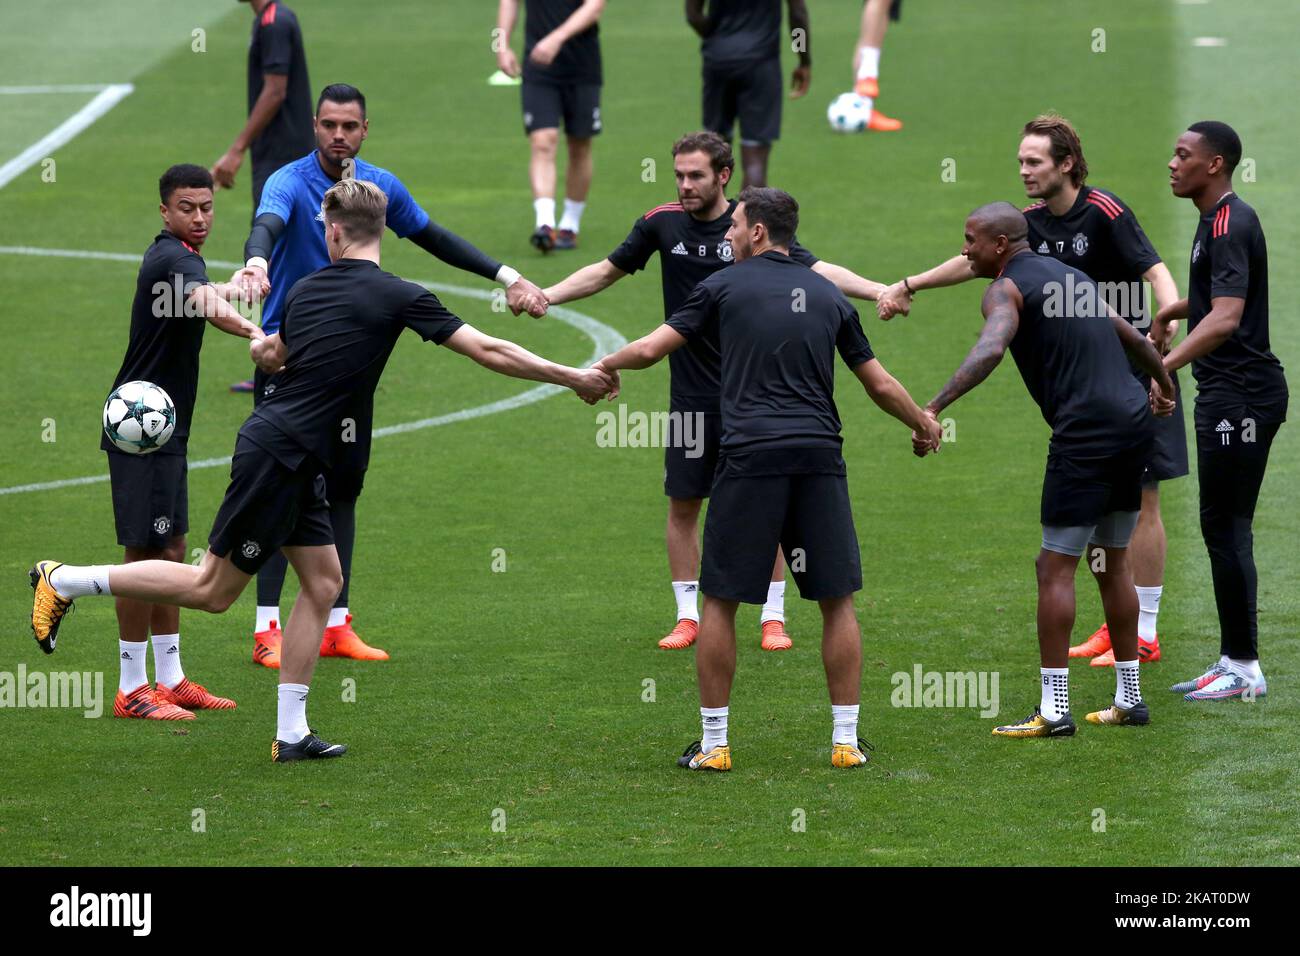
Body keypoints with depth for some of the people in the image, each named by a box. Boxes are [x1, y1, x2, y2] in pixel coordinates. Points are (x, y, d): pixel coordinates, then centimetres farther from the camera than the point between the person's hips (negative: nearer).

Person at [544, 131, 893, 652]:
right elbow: (606, 271, 11)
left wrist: (879, 290, -26)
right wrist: (546, 295, 0)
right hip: (691, 395, 2)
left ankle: (773, 617, 9)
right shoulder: (662, 223, -1)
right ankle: (688, 615, 15)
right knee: (683, 505, 4)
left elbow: (818, 270, -11)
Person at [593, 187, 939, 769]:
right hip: (819, 457, 3)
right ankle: (847, 740, 9)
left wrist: (604, 368, 25)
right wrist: (925, 426, 37)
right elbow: (880, 385, 19)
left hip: (749, 457, -3)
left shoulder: (724, 286, 5)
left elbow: (651, 349, 4)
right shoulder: (827, 295, 15)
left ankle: (713, 744, 8)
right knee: (837, 601, 10)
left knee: (720, 601, 7)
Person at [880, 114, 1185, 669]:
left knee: (1139, 503, -4)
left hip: (1133, 370, -8)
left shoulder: (1104, 212, -17)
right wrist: (909, 286, 22)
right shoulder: (1033, 223, 6)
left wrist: (1169, 316, -46)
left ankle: (1144, 634, 0)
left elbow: (1155, 269, -27)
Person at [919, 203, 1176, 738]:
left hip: (1085, 433, -8)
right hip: (1134, 423, 8)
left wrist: (934, 408, -36)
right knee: (1112, 564, 18)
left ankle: (1054, 710, -5)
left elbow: (990, 349, -27)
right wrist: (1164, 386, 50)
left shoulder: (1007, 288, -6)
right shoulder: (1069, 276, 20)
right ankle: (1129, 699, 22)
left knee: (1055, 568, -4)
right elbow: (1134, 339, 31)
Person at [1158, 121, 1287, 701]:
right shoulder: (1220, 220, 14)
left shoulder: (1229, 226, -18)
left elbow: (1225, 317, -32)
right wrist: (1174, 310, 40)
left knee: (1225, 528, -7)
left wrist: (1164, 366, -39)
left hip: (1240, 395, -11)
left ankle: (1243, 668, -3)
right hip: (1228, 393, 11)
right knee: (1224, 528, 13)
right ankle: (1234, 662, 18)